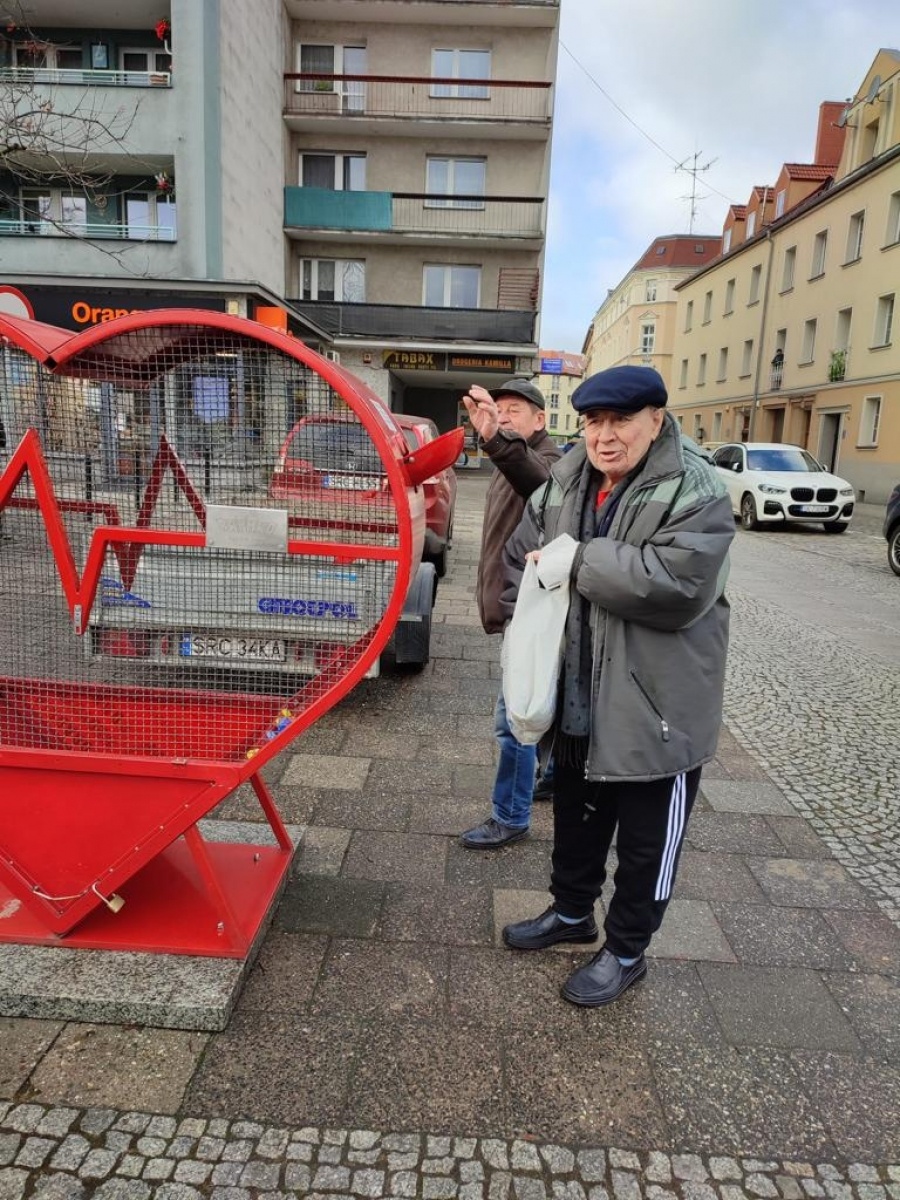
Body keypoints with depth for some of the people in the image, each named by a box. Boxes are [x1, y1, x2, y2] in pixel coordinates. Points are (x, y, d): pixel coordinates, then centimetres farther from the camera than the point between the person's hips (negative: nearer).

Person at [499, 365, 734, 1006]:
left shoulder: (696, 491, -17)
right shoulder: (563, 483, 2)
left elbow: (677, 586, -31)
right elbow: (520, 556, 12)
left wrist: (576, 561, -25)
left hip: (658, 705, -6)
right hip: (578, 696, 6)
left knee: (646, 839, 12)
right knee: (576, 816, 25)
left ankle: (626, 952, 35)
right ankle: (572, 911, 49)